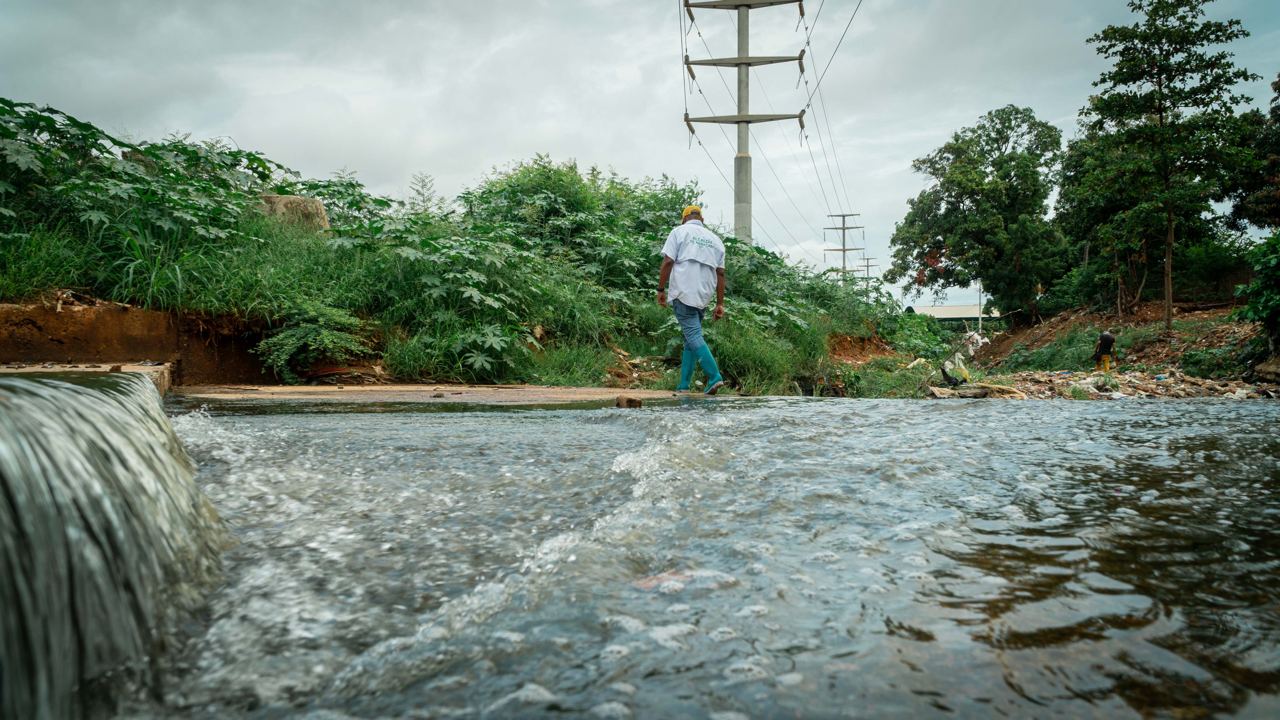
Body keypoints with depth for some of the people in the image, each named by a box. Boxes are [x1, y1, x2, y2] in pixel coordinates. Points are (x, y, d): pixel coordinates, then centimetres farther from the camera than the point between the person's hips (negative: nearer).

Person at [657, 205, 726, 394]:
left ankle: (714, 377, -23)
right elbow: (720, 274, 13)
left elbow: (668, 262, -6)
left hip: (683, 293, -5)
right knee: (691, 338, 11)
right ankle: (683, 386, 10)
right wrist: (720, 304, 13)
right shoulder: (715, 239, 19)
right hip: (704, 296, 5)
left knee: (693, 335, -10)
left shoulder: (679, 232, 5)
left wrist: (661, 289, -1)